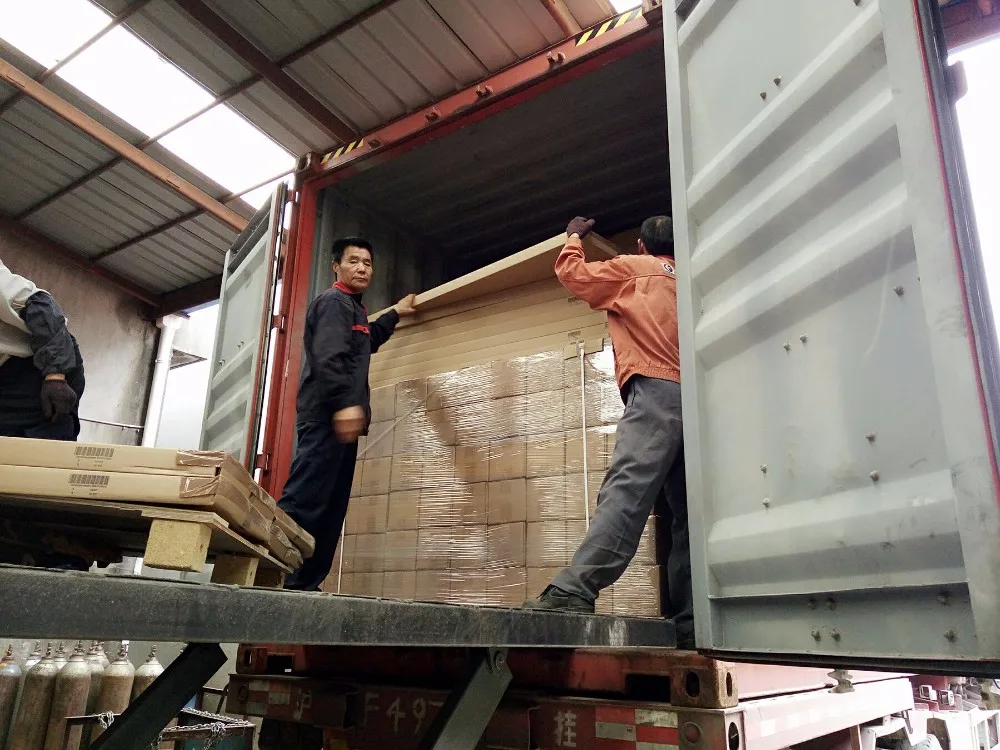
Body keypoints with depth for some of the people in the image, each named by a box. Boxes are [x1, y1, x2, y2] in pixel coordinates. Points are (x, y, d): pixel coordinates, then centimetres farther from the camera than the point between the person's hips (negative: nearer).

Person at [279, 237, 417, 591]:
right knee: (302, 502, -18)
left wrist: (395, 313, 58)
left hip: (339, 421, 10)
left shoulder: (355, 309, 28)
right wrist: (344, 403, -29)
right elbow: (328, 357, -18)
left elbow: (367, 341, 50)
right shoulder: (333, 301, -2)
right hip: (326, 418, -10)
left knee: (330, 510, 5)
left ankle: (301, 584, 6)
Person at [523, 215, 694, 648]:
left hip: (656, 390, -6)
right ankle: (691, 622, -2)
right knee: (688, 516, 1)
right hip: (694, 397, 6)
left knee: (628, 489, -24)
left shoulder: (632, 268, 17)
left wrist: (574, 237, 38)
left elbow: (571, 274, 19)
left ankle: (575, 591, -37)